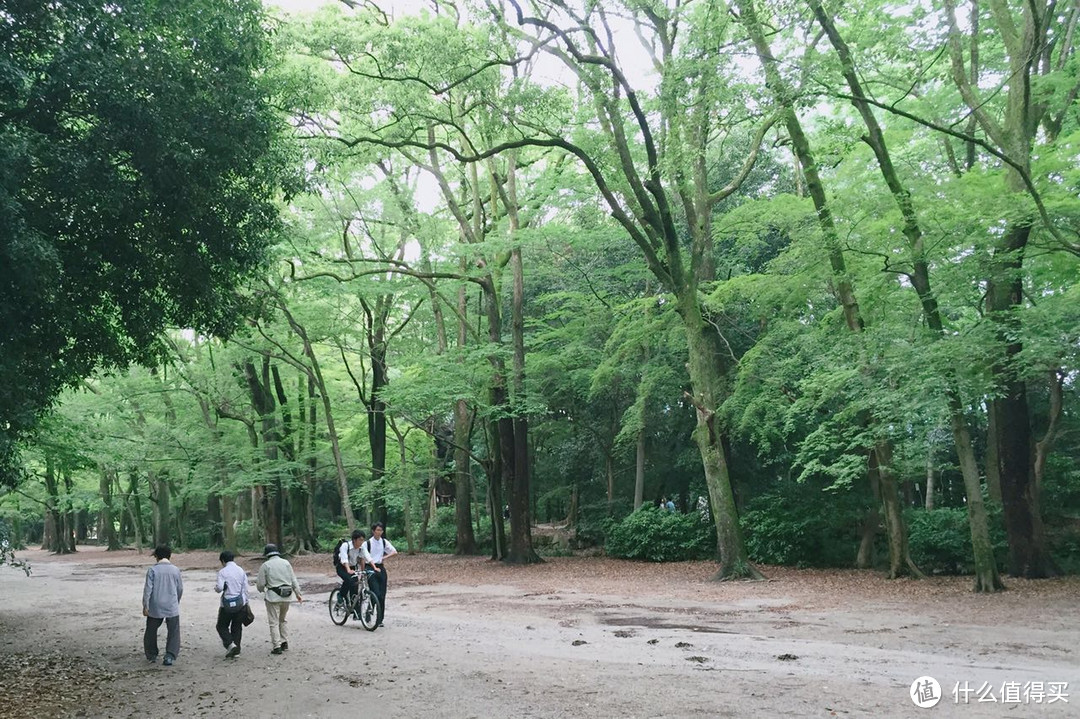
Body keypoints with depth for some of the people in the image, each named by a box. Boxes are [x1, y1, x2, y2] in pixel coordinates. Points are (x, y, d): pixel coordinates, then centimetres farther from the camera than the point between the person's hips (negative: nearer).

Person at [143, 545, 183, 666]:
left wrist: (145, 606, -4)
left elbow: (148, 588, -9)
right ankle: (170, 656, -6)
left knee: (151, 631, 17)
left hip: (155, 607, 0)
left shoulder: (152, 570, -5)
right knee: (173, 632, 5)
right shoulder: (175, 570, 2)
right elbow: (180, 589, 9)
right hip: (172, 607, 1)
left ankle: (151, 655, 25)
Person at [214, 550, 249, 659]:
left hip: (227, 604, -4)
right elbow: (245, 589, 6)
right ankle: (236, 650, 12)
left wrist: (215, 587, 7)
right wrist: (246, 603, 13)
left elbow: (220, 588, -17)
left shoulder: (222, 572, -7)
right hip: (241, 603, 4)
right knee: (237, 627, 12)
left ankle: (230, 644, -9)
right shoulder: (241, 571, 6)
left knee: (222, 626, 11)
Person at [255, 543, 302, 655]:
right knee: (282, 620, 20)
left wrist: (262, 590, 19)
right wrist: (298, 593, 15)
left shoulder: (265, 565, -5)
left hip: (273, 597, -4)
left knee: (274, 622, 1)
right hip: (287, 596, 4)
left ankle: (277, 646, -2)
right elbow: (293, 580, 8)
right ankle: (284, 642, 18)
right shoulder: (286, 563, 6)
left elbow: (260, 584, -3)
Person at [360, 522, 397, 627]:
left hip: (381, 569, 4)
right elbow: (367, 557, -17)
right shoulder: (367, 543, -6)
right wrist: (374, 567, -29)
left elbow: (394, 551, 4)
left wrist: (385, 557, -10)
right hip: (371, 569, -4)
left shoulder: (384, 542, 7)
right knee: (376, 594, -16)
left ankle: (380, 620, 10)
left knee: (382, 595, 2)